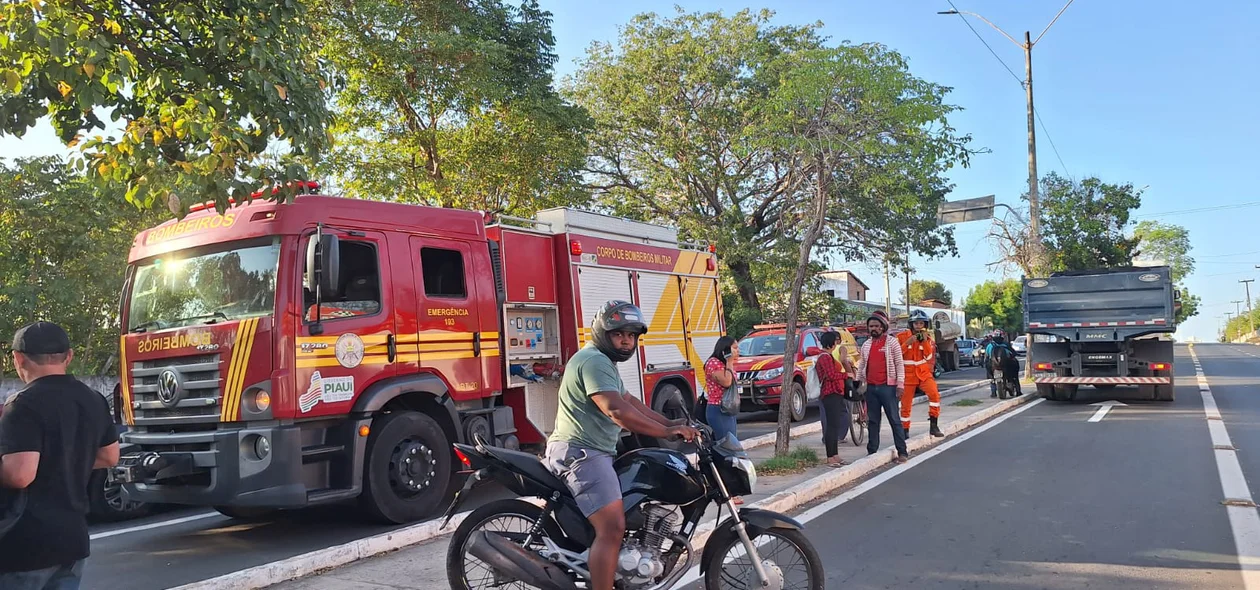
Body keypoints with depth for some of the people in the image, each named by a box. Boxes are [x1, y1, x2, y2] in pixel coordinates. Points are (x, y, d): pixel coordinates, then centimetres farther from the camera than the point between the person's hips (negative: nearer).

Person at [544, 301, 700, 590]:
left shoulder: (602, 361, 21)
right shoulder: (594, 360, -15)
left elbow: (629, 400, 23)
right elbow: (617, 410, -27)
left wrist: (671, 422, 14)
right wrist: (667, 432, -26)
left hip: (591, 452, 11)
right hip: (582, 453, -11)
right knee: (612, 528, -21)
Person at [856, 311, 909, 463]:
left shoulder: (892, 343, -2)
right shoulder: (866, 345, 13)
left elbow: (900, 364, -5)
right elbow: (861, 366, 17)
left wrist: (900, 384, -12)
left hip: (887, 387, -5)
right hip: (871, 388, 5)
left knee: (894, 420, -4)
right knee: (872, 421, 9)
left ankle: (902, 452, 0)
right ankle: (871, 451, 15)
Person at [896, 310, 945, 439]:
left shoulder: (929, 338, 3)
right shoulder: (902, 336, -2)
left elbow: (929, 357, -5)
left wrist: (925, 341, -16)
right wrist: (908, 343, -19)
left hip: (924, 373, 1)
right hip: (908, 374, -1)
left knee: (934, 394, -22)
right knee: (906, 403, 2)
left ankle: (933, 426, -15)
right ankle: (905, 429, 19)